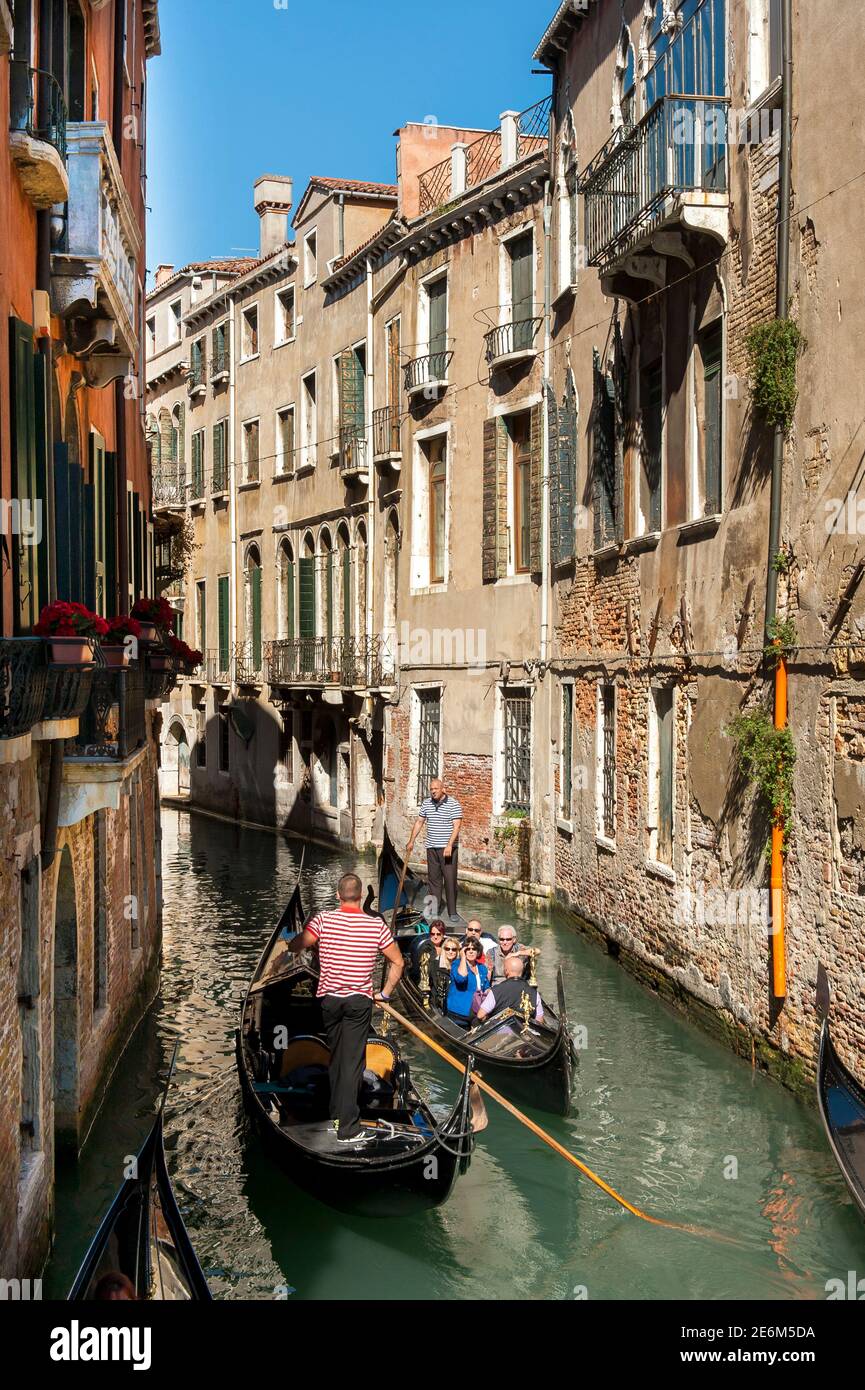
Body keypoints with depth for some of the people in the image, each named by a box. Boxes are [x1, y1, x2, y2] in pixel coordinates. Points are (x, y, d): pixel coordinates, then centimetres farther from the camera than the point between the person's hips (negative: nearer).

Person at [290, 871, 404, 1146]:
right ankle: (347, 1128, -4)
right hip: (359, 1001, -1)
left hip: (328, 999, 1)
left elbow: (295, 947, -15)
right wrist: (386, 992, 13)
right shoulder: (377, 925, -5)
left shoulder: (323, 920, -7)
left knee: (335, 1056, 19)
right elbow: (397, 962, 1)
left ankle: (336, 1113, 30)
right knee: (353, 1061, -1)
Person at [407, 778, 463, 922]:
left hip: (449, 848, -5)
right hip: (431, 848, 5)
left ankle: (452, 912, 0)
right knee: (433, 878, 7)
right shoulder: (427, 803, 9)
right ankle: (434, 909, 12)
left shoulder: (453, 804, -8)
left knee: (450, 879, -5)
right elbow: (419, 822, 18)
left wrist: (449, 845, -23)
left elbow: (456, 826, -14)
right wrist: (411, 841, 15)